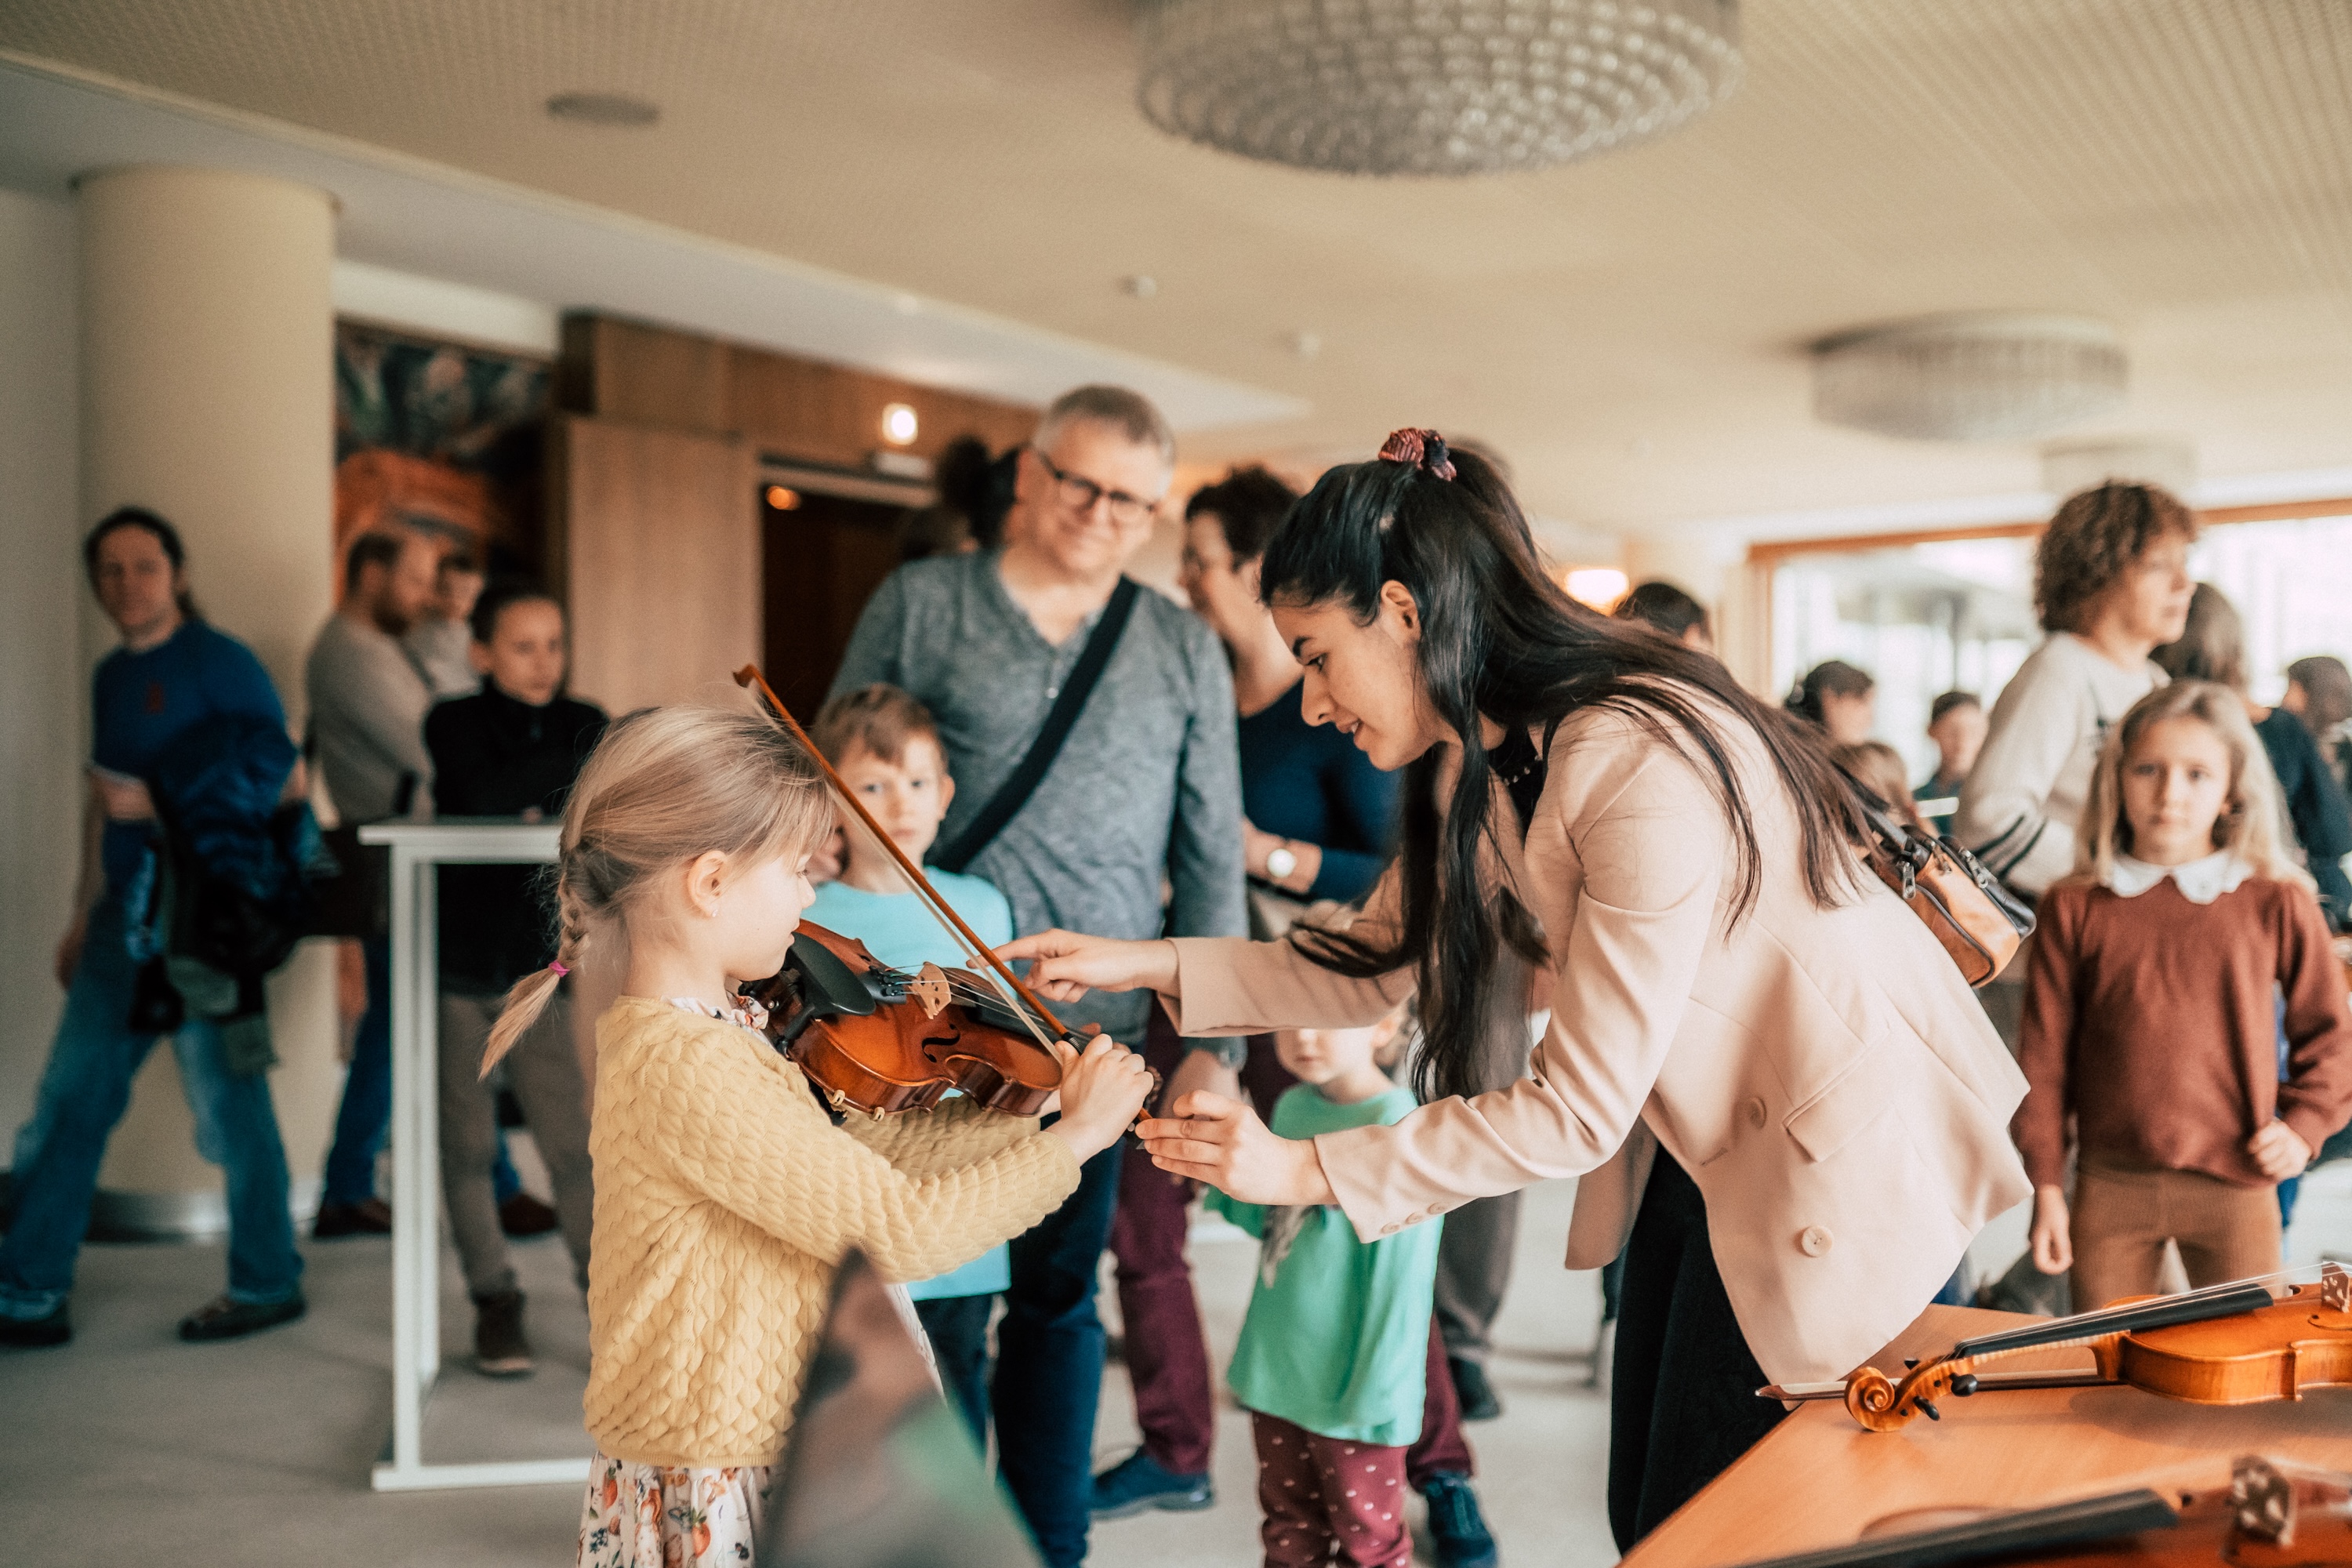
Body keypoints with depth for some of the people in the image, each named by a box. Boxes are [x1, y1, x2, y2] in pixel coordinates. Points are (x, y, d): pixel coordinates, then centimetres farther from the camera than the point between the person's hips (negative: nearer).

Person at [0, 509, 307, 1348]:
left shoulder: (219, 663, -7)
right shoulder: (111, 675, 16)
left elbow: (284, 785, -11)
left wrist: (159, 807, -17)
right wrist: (84, 915, 22)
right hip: (125, 914, 8)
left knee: (228, 1103, 0)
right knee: (70, 1100, 7)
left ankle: (268, 1285, 14)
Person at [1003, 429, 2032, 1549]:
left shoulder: (1648, 765, -31)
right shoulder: (1475, 763, -2)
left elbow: (1579, 1108, -28)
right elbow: (1375, 964, 4)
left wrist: (1307, 1169, -27)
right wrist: (1148, 966, -5)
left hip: (1845, 1163, -8)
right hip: (1689, 1147, 8)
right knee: (1645, 1514, 14)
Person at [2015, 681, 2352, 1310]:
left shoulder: (2278, 904, -2)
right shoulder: (2073, 909, -2)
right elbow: (2045, 1055, 1)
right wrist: (2046, 1186, 0)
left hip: (2236, 1184, 0)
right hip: (2110, 1184, 0)